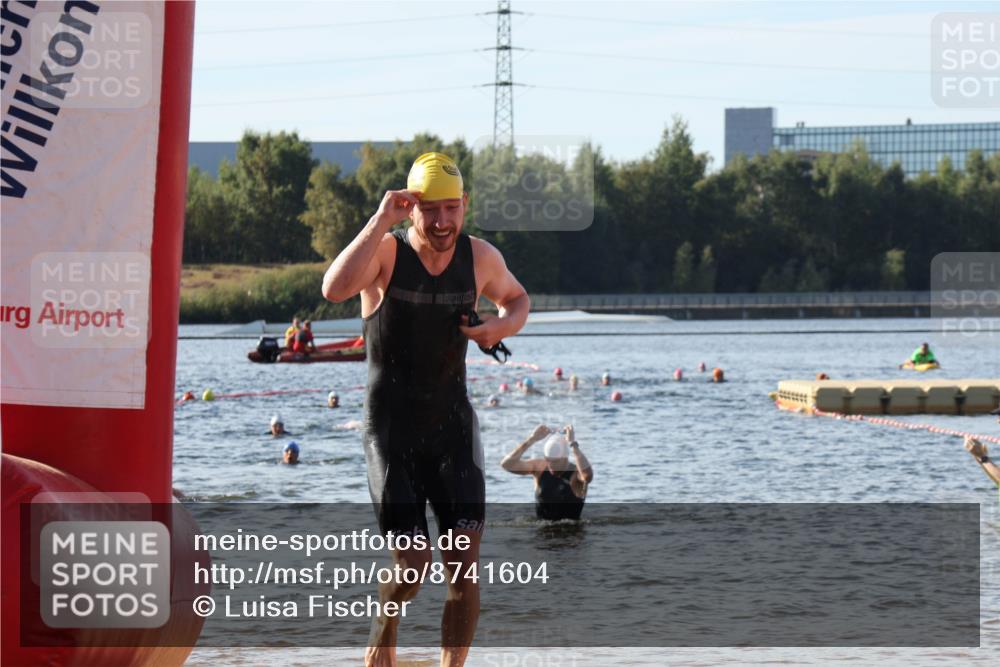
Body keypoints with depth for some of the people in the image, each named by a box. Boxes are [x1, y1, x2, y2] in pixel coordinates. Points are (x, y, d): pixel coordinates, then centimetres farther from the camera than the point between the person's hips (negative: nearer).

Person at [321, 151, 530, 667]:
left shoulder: (480, 258, 0)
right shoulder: (386, 252, -12)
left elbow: (516, 299, 22)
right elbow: (335, 289, -33)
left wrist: (502, 324, -2)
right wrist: (381, 220, -32)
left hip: (454, 427, 3)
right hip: (391, 431, -3)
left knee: (465, 563, -6)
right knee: (413, 565, -7)